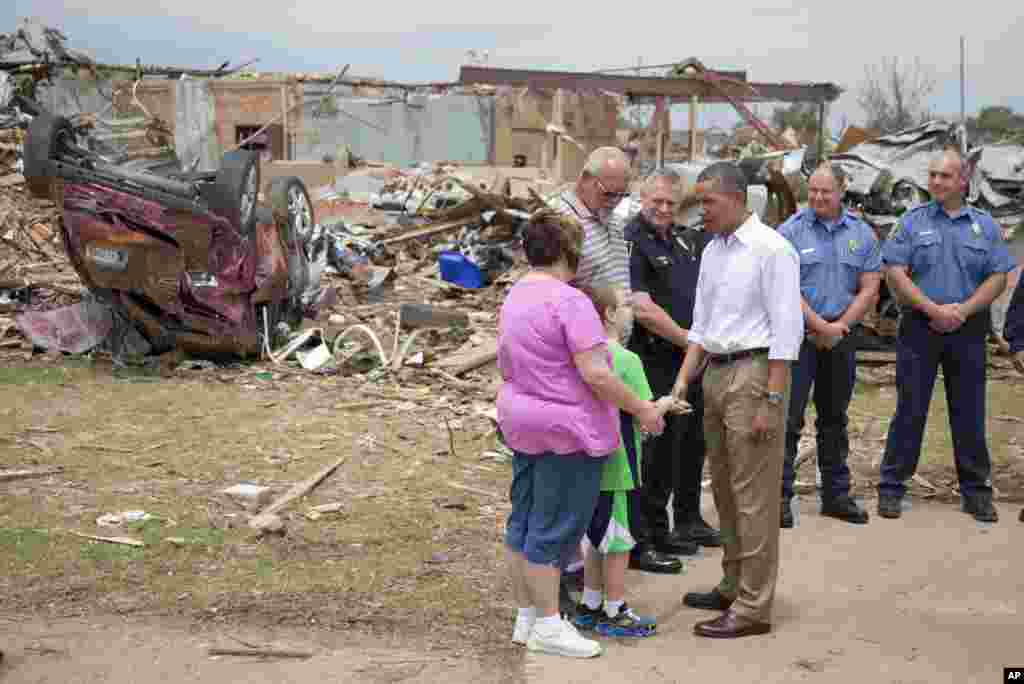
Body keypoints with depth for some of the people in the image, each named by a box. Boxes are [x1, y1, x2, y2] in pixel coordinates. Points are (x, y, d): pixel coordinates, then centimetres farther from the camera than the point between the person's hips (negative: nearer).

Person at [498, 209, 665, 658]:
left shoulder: (513, 298, 10)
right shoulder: (569, 301, -19)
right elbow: (594, 374, -23)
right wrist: (641, 410, -15)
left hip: (521, 423, 9)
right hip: (564, 429, -9)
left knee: (523, 522, 13)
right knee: (554, 528, -2)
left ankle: (526, 615, 22)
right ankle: (547, 626, 5)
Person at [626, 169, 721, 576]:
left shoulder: (683, 240, 13)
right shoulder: (632, 242, -13)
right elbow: (643, 309, -21)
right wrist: (688, 340, -14)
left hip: (693, 359, 9)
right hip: (657, 363, -9)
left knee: (692, 444, 19)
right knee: (656, 453, -5)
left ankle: (687, 522, 35)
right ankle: (642, 542, 4)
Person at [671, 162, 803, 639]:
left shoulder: (771, 249, -11)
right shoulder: (712, 250, 13)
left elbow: (787, 329, -14)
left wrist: (771, 400, -18)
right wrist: (683, 381, 8)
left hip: (754, 371, -8)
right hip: (715, 372, 8)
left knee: (753, 494, -5)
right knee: (724, 489, 16)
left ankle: (753, 608, 1)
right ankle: (733, 585, 29)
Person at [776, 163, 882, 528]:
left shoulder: (862, 234, 7)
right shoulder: (790, 231, -4)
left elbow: (869, 288, 4)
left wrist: (838, 326, -7)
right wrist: (819, 324, -13)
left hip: (841, 337, 4)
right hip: (798, 334, -4)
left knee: (834, 418, 13)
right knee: (788, 418, -5)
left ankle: (836, 494, 21)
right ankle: (780, 496, -1)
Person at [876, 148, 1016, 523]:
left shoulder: (985, 225, 7)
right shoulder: (912, 221, 2)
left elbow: (998, 277, 3)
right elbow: (894, 271, -6)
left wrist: (964, 310, -11)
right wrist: (933, 309, -14)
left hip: (968, 329, 2)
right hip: (919, 327, -2)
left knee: (969, 412, 7)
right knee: (910, 410, 1)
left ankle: (976, 490, 18)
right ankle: (891, 486, 9)